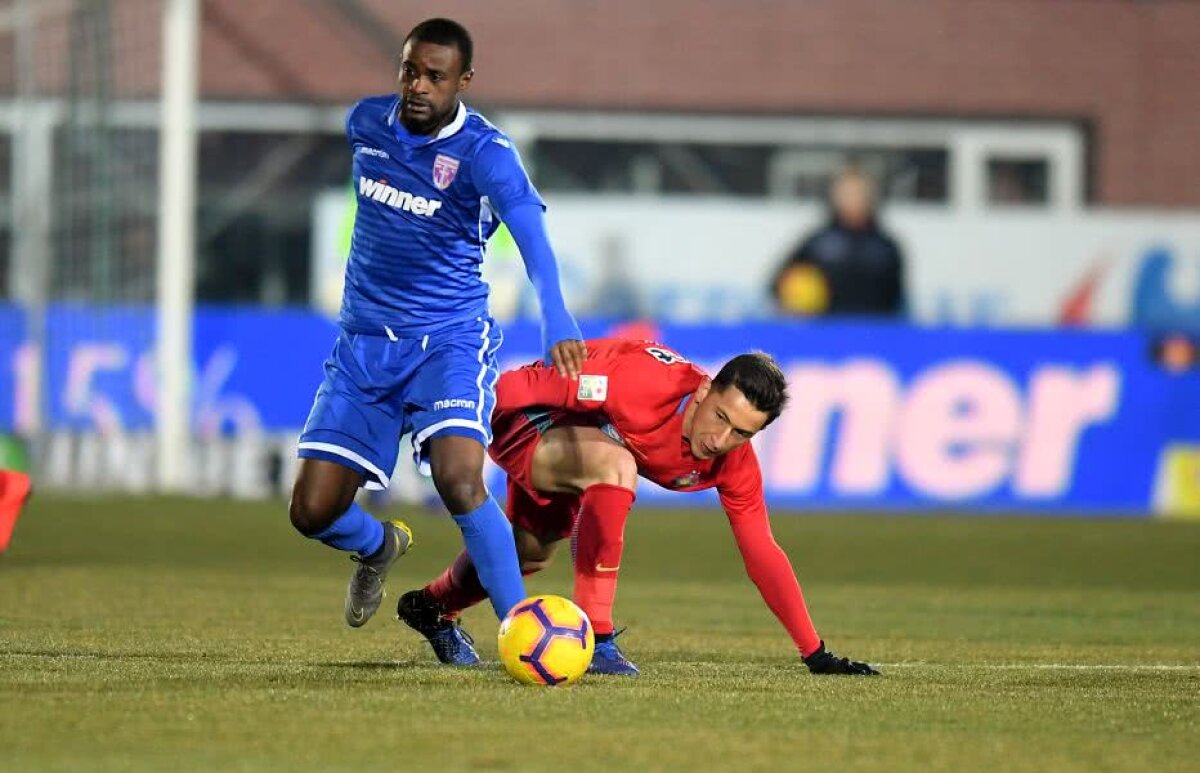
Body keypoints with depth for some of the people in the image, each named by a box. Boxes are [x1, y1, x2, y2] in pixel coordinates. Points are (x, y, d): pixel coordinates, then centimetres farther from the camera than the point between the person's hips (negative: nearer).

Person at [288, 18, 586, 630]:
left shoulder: (484, 153, -17)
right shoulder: (366, 122, 0)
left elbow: (531, 234, -33)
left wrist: (555, 316, -50)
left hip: (450, 340, -5)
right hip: (364, 343, 5)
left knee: (458, 479, -29)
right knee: (312, 511, -2)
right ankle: (379, 546, 34)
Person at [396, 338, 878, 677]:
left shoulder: (734, 464, -20)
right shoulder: (649, 383, -40)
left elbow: (761, 553, -14)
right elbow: (517, 386, -32)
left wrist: (816, 654, -17)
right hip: (522, 413, -7)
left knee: (530, 552, 28)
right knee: (615, 467, -36)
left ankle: (431, 607, 57)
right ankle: (593, 636, -33)